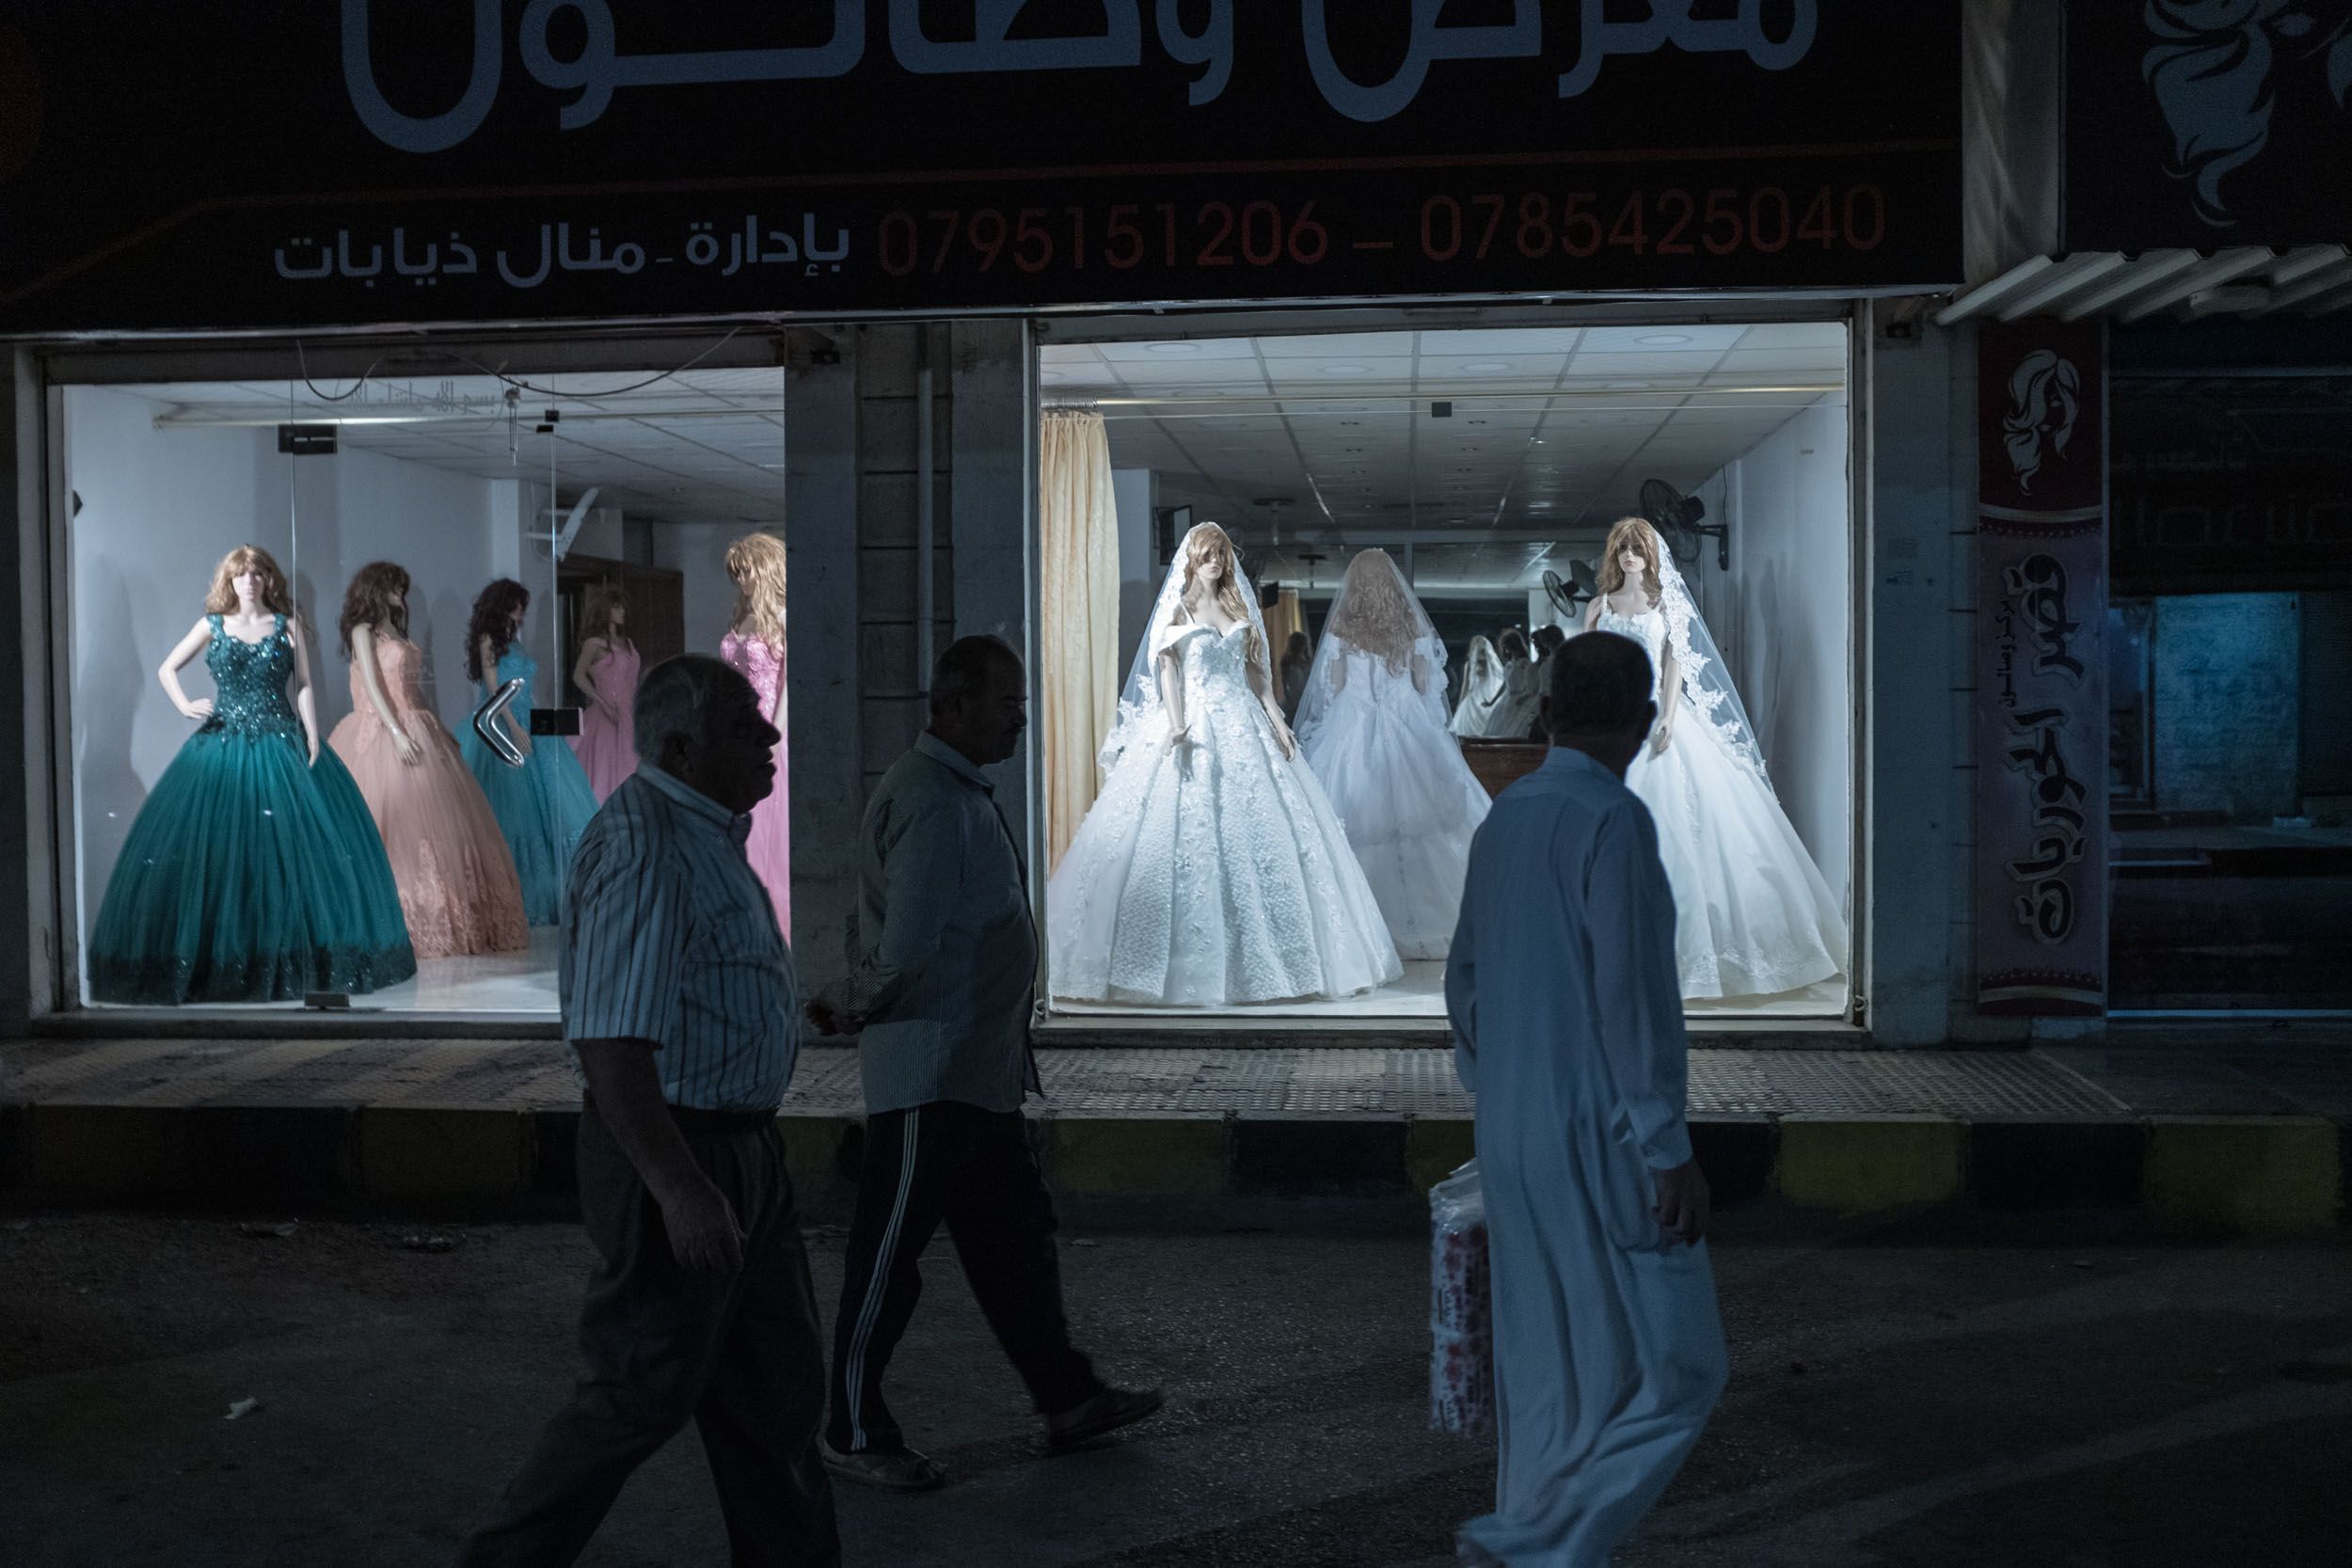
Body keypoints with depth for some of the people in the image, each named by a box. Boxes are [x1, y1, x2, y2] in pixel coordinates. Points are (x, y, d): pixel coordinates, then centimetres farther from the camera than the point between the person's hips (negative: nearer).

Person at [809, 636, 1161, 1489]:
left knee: (1016, 1239, 18)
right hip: (930, 1073, -10)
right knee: (888, 1255, 2)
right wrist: (852, 1009, -8)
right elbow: (906, 948, -24)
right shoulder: (929, 802, -20)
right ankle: (854, 1434, 15)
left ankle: (1066, 1396, 29)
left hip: (980, 1070, 10)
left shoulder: (963, 793, 14)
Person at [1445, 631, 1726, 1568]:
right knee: (1668, 1366, 1)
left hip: (1510, 1139, 8)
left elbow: (1464, 978, 15)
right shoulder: (1613, 820, -15)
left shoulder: (1504, 819, 8)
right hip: (1594, 1141, -8)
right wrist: (1669, 1150, -14)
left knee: (1544, 1369, 15)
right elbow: (1634, 997, -18)